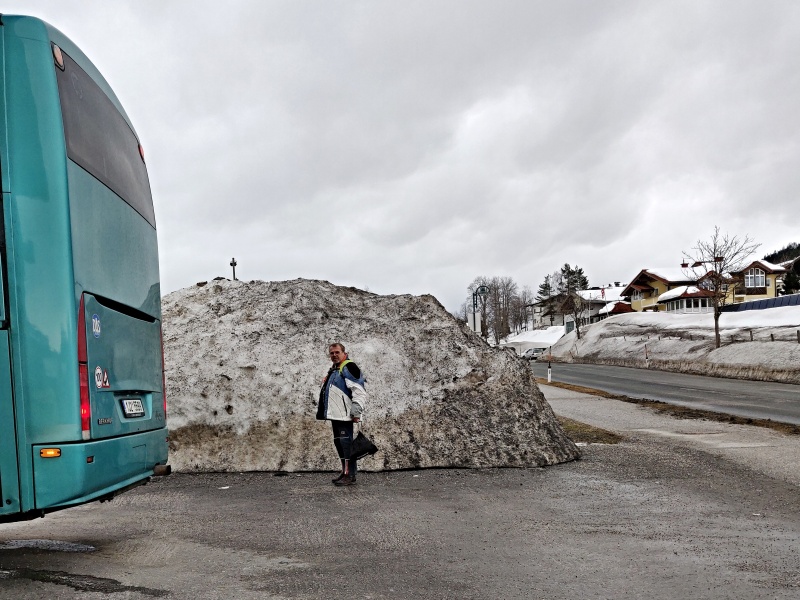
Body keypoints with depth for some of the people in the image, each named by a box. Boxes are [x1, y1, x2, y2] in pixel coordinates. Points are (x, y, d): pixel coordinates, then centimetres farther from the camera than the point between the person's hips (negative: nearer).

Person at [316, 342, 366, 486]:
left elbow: (359, 391, -18)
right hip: (335, 414, 11)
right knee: (338, 442, 14)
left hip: (344, 414, -11)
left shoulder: (349, 367, -10)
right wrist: (325, 411, 27)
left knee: (346, 442, -13)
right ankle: (345, 472, 22)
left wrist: (356, 412, -23)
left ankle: (350, 476, -13)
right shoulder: (334, 370, 22)